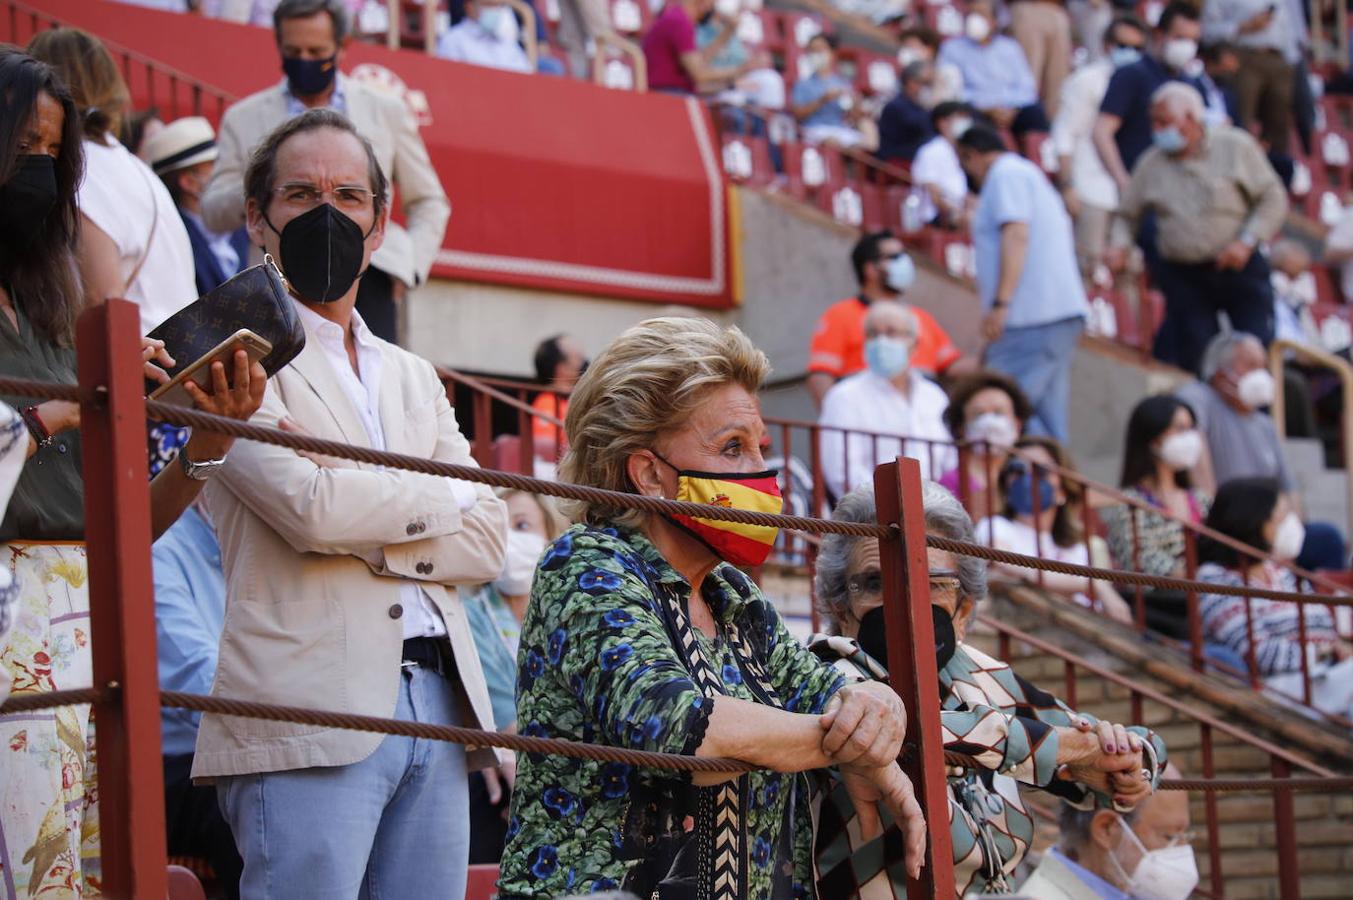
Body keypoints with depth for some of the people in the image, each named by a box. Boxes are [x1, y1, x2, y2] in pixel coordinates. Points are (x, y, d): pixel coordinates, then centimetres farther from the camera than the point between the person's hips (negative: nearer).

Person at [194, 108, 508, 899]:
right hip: (310, 714, -6)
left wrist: (359, 530, -4)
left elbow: (486, 543, 12)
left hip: (438, 706, 6)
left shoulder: (414, 378, 23)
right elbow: (309, 504, -12)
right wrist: (440, 500, 3)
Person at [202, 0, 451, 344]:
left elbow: (428, 202, 19)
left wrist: (410, 267, 2)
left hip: (366, 280, 0)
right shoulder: (244, 118, 13)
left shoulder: (386, 111, 16)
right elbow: (213, 213, 9)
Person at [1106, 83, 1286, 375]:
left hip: (1239, 267, -2)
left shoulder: (1235, 147, -1)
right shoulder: (1151, 163, 6)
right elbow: (1127, 215, 15)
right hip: (1182, 277, 2)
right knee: (1195, 358, -2)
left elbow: (1273, 198, -1)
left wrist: (1247, 241, -12)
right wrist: (1120, 245, -6)